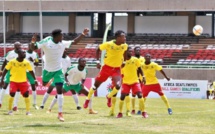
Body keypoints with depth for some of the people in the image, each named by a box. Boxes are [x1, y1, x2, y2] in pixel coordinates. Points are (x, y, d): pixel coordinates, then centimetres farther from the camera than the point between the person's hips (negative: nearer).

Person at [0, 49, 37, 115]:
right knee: (12, 94, -12)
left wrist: (35, 80, -2)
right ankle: (10, 110, 6)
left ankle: (28, 111, 0)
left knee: (26, 95, -7)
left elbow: (31, 71, 4)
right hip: (13, 81, -2)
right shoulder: (12, 62, -13)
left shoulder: (27, 62, -8)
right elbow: (5, 70, -5)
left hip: (23, 81, 2)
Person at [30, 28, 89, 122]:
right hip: (48, 70, 0)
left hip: (58, 70, 0)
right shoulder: (46, 42, -21)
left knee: (60, 91, -11)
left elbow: (74, 42, 6)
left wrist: (83, 34, 0)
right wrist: (33, 42, -42)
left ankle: (60, 113, -9)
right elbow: (34, 48, -20)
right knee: (44, 84, 27)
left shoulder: (63, 43, -10)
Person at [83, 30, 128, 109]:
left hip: (117, 69, 2)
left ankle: (109, 97, 12)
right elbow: (98, 49, -3)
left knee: (118, 86, -20)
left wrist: (123, 61, 6)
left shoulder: (125, 46, -10)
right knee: (96, 84, 8)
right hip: (107, 67, -2)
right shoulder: (108, 44, -20)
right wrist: (98, 61, -8)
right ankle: (87, 99, 33)